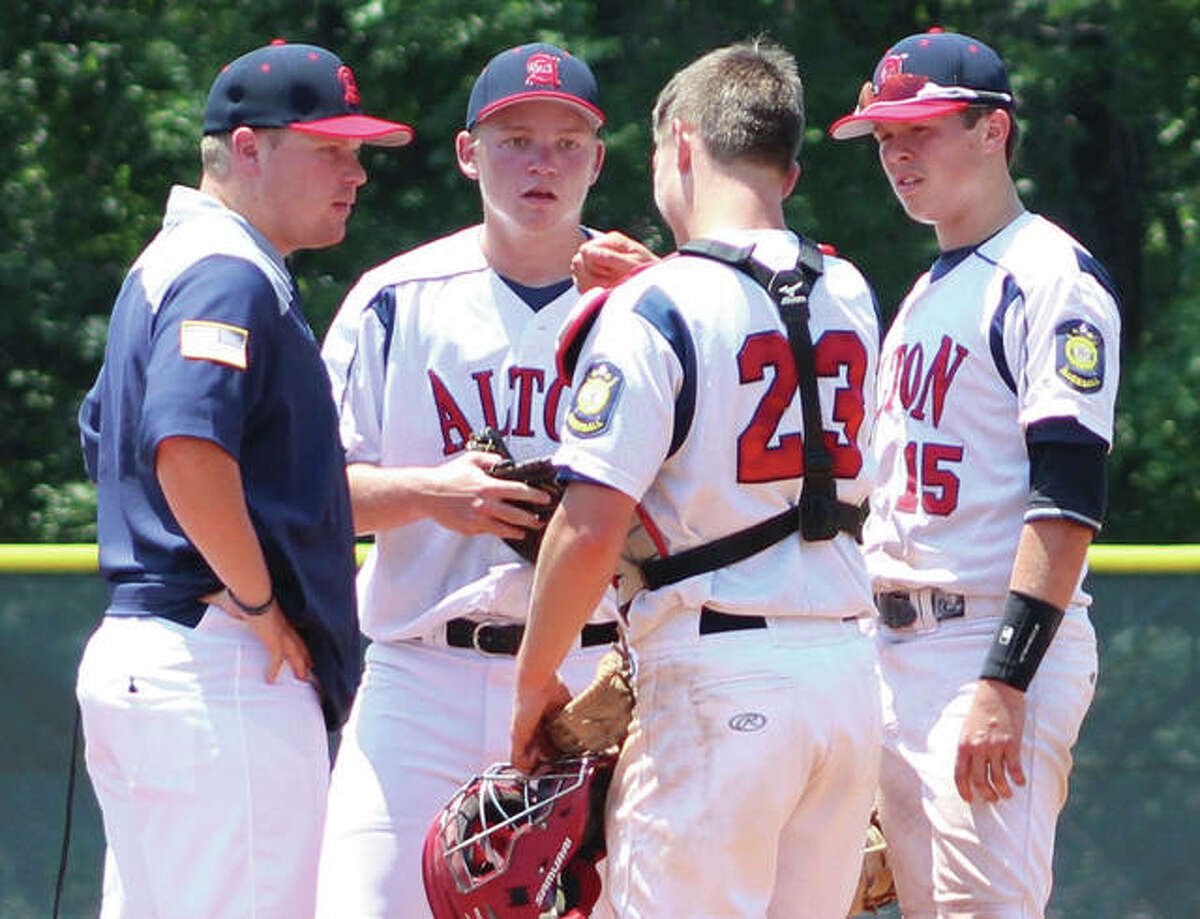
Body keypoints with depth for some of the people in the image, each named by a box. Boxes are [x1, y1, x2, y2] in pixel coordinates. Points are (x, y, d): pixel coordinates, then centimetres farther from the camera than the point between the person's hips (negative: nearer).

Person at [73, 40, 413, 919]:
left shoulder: (165, 265, 19)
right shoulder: (231, 276, -13)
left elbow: (108, 435, 28)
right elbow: (187, 448, -27)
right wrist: (261, 607, -18)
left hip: (128, 651, 11)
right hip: (224, 670, -11)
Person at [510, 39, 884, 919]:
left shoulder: (656, 308, -10)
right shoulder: (850, 296, 10)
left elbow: (592, 525, -15)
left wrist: (535, 682, -3)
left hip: (718, 686, -7)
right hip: (848, 669, 7)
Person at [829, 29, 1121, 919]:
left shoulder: (1053, 279, -9)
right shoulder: (926, 293, 21)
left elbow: (1068, 499, -18)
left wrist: (1005, 683, -25)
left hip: (1000, 642, -9)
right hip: (897, 651, 9)